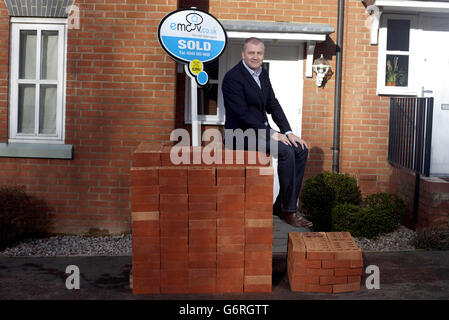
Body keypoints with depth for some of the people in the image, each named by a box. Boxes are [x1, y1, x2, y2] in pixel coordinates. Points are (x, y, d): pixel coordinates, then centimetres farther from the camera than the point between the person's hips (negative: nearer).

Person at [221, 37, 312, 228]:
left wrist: (288, 132, 0)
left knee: (301, 149, -4)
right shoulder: (233, 77, -15)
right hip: (241, 133, -9)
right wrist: (272, 134, -22)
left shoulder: (262, 74, 12)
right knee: (285, 151, -25)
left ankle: (281, 205, -1)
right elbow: (242, 114, -21)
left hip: (260, 130, 9)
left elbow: (273, 105, 13)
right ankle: (289, 210, -15)